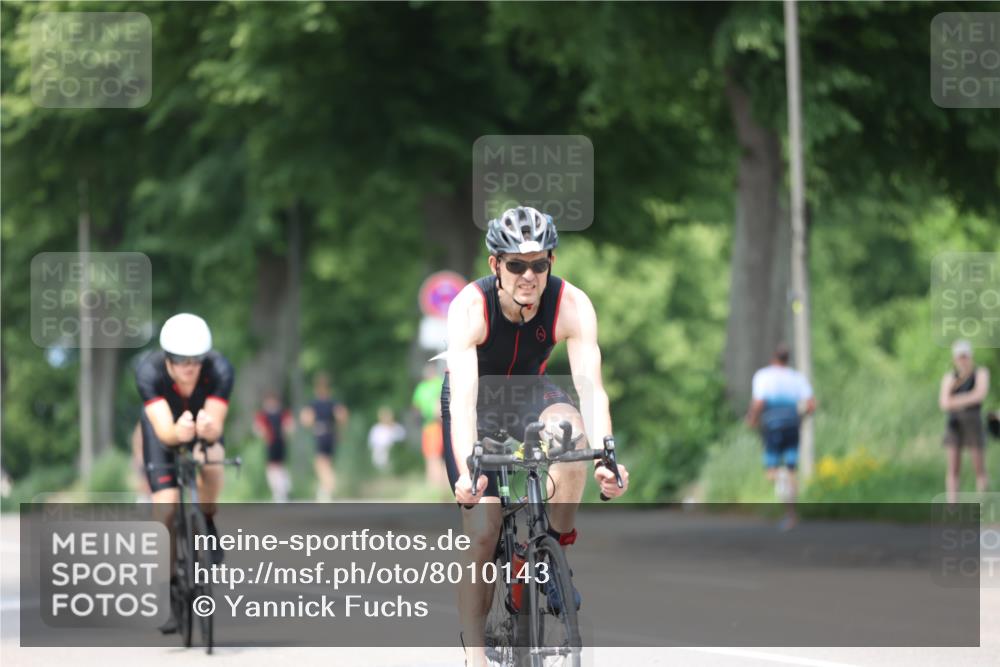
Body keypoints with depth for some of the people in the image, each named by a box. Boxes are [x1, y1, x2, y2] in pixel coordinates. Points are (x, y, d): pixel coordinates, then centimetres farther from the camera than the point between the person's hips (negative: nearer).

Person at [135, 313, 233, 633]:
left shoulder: (219, 369, -34)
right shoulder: (149, 372, -36)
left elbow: (217, 427, -39)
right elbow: (164, 430, -44)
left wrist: (208, 429, -62)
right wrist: (178, 432, -67)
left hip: (204, 428, 0)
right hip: (165, 428, 0)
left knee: (212, 462, -33)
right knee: (166, 511, -11)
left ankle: (208, 524, -4)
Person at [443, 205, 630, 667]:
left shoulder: (572, 305, -27)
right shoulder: (470, 307, -32)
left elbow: (591, 387, -33)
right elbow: (463, 399, -40)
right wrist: (467, 471, -55)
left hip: (530, 394, 1)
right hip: (479, 402, -1)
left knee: (570, 428, -34)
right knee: (482, 530, -13)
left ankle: (559, 549, -14)